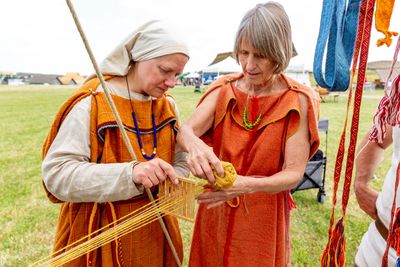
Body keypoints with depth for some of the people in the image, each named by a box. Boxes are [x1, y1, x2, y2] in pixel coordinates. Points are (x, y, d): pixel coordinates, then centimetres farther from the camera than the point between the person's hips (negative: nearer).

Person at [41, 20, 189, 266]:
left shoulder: (168, 106, 0)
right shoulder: (91, 103, -17)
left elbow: (181, 163, 5)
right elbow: (56, 173, -23)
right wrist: (129, 173, -36)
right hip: (99, 234, -4)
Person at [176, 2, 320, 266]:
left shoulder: (297, 101, -13)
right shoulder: (224, 89, -5)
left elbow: (294, 173, -17)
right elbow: (185, 130, -18)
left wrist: (249, 185, -35)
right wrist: (194, 144, -41)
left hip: (264, 213, -2)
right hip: (216, 206, 3)